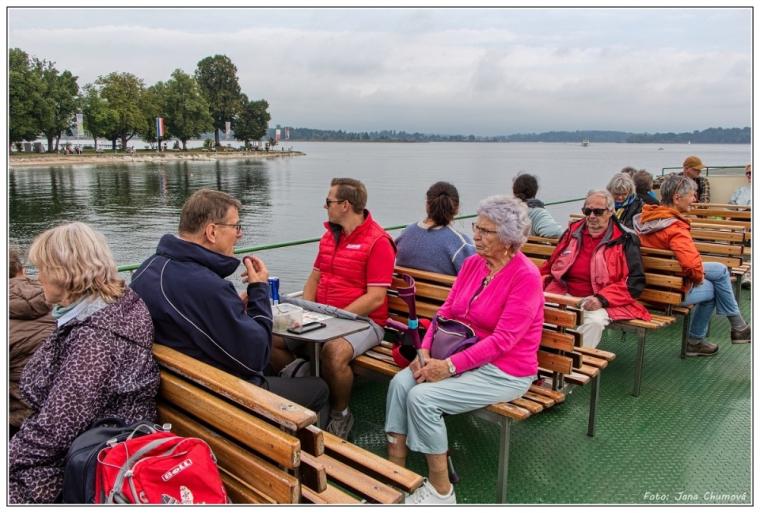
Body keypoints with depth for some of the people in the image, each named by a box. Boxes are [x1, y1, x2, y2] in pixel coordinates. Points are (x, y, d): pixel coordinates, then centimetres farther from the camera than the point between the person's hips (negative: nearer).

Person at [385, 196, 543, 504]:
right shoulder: (472, 264, 5)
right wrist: (425, 351, -10)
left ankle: (440, 490, -4)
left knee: (422, 396, -23)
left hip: (505, 371, -7)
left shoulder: (526, 276, -18)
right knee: (400, 382, -14)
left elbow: (503, 340, -22)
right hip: (464, 357, 7)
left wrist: (450, 366, -24)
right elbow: (446, 312, 5)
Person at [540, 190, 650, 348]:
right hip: (565, 295, 4)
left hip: (601, 301, -4)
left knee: (594, 321, -35)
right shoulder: (574, 231, 15)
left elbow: (634, 282, -3)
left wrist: (601, 299, -17)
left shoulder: (625, 240, 3)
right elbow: (551, 266, 21)